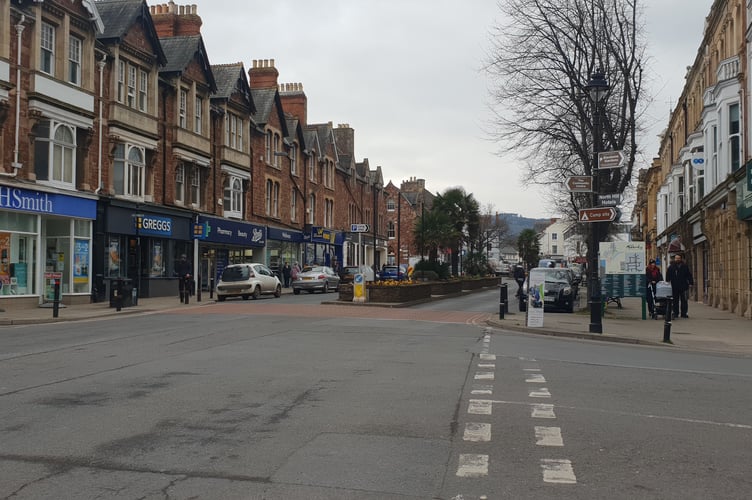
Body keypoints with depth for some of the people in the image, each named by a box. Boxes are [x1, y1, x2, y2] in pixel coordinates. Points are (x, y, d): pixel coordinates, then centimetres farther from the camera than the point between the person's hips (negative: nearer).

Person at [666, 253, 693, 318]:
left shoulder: (685, 266, 5)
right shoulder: (671, 267, 6)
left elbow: (689, 275, 6)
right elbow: (668, 276, 8)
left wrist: (691, 283, 0)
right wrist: (668, 281, -3)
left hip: (683, 287, 0)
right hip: (674, 287, 0)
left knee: (684, 301, 2)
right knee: (675, 301, 5)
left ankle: (684, 313, 7)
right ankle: (675, 313, 10)